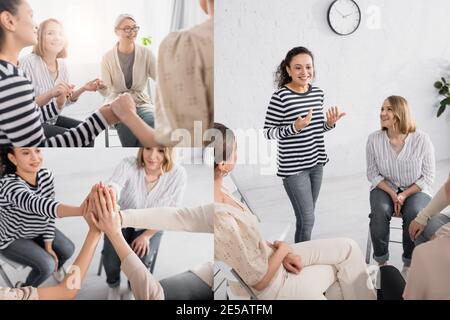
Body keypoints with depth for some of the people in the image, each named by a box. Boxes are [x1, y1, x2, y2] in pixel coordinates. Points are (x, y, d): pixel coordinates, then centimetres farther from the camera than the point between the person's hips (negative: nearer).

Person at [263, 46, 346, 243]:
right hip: (293, 167, -7)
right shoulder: (280, 97, -15)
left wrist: (330, 124, -2)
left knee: (306, 217, 16)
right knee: (307, 219, -4)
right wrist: (295, 127, -24)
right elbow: (268, 132, -12)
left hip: (316, 163, 7)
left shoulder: (318, 93, 6)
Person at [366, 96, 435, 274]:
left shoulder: (421, 139, -13)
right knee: (379, 211, -30)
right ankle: (381, 261, -10)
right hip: (385, 188, 1)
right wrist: (392, 194, -15)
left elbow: (428, 177, -7)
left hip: (415, 190, -1)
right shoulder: (374, 139, -9)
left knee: (413, 213, -31)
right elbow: (373, 174, -2)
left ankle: (409, 263, -8)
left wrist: (404, 195, -17)